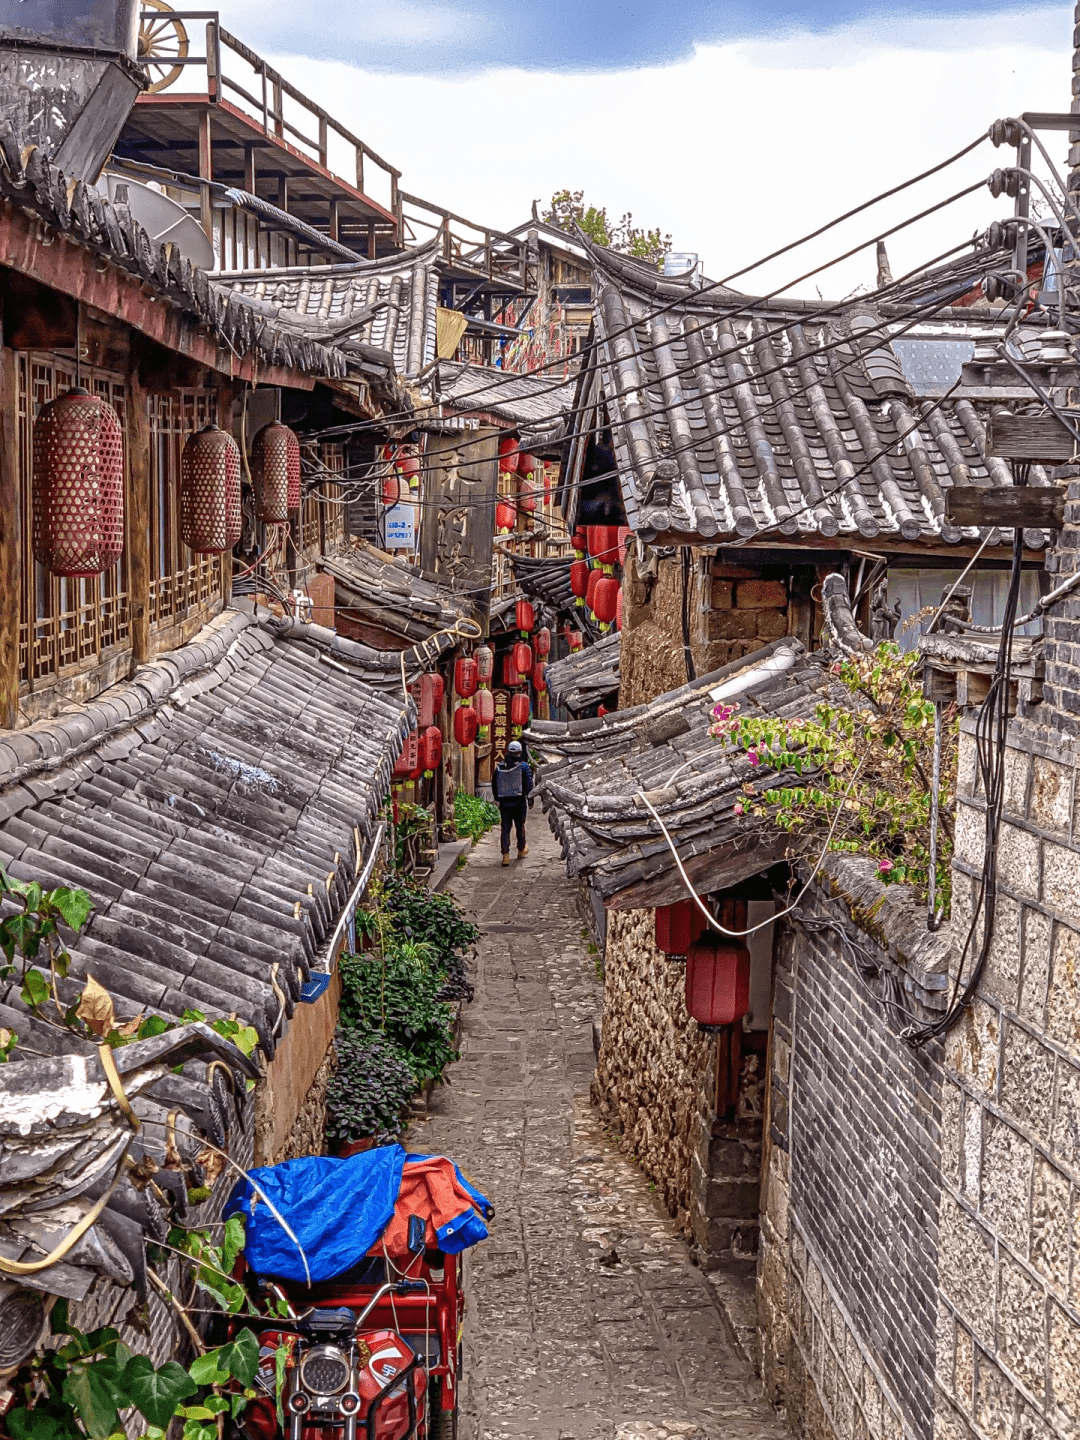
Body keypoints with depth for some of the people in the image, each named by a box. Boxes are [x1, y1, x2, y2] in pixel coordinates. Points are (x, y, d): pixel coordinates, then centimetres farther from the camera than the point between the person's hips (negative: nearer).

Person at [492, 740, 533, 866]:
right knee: (520, 826, 15)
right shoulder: (524, 766, -6)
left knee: (505, 828, 3)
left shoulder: (499, 766, 4)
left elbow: (494, 785, 9)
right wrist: (529, 798, 5)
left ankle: (505, 854, -9)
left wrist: (498, 799, 19)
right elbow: (529, 785, -9)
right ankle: (521, 850, 31)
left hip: (504, 802, 2)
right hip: (519, 802, -2)